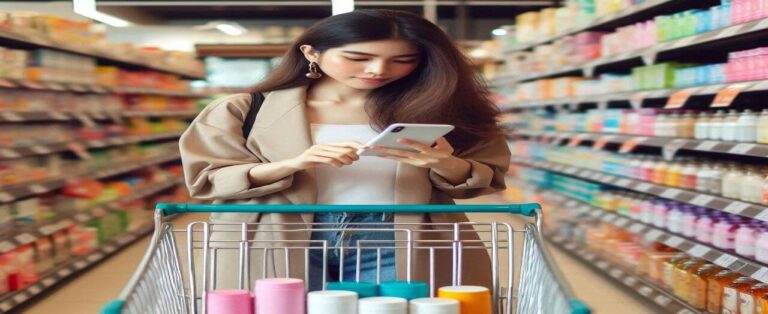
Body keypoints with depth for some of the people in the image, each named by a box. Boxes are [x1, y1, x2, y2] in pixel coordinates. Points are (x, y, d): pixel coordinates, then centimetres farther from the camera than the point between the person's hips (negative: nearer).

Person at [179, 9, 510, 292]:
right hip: (279, 247, 0)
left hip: (394, 247, 1)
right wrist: (293, 164, -18)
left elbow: (485, 180, 7)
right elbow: (205, 180, -2)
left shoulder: (436, 110, 5)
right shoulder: (245, 110, 3)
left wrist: (445, 165, -17)